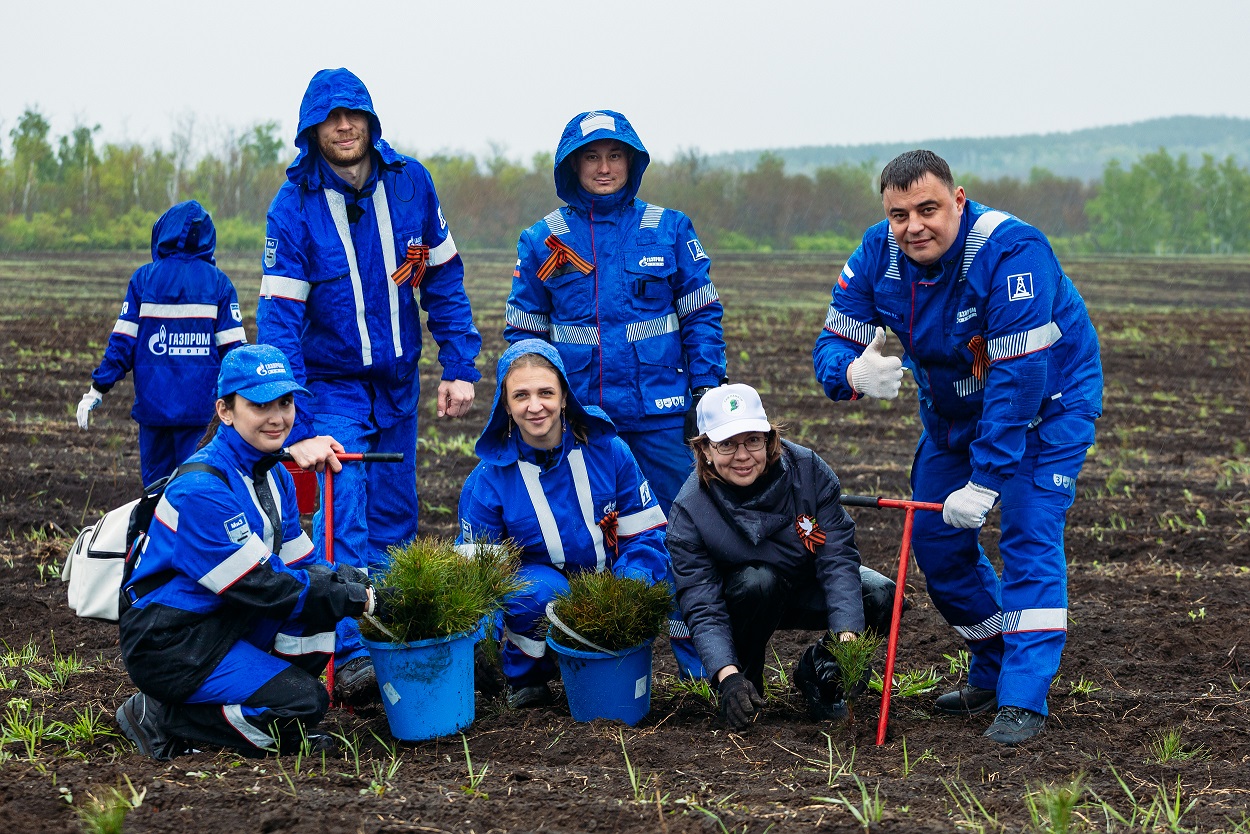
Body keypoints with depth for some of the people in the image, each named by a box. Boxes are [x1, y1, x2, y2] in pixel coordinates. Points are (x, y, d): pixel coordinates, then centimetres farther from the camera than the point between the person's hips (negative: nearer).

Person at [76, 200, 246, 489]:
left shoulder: (144, 278, 1)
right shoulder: (219, 282, 1)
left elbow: (122, 341, -1)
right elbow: (233, 346, -2)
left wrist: (98, 389, 5)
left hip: (153, 401, 0)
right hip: (198, 405, 0)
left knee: (155, 480, 12)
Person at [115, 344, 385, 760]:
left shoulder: (274, 477, 8)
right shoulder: (202, 488, -22)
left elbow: (298, 563, 9)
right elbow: (257, 585, -22)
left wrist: (353, 584, -11)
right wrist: (349, 597, -18)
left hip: (225, 621, 9)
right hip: (168, 646, -9)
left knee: (326, 582, -8)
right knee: (307, 703, -18)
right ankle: (161, 717, -6)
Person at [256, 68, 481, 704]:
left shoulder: (410, 182, -6)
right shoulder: (294, 207, -15)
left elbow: (443, 280, 4)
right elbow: (280, 320, -20)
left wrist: (460, 367, -1)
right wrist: (295, 429, -27)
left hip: (397, 384, 4)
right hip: (330, 385, -4)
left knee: (394, 520, 10)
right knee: (343, 518, -16)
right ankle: (349, 656, -20)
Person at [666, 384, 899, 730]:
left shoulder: (807, 469, -23)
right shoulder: (689, 511, -26)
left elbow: (837, 556, -24)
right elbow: (703, 609, -28)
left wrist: (846, 636, -38)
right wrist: (728, 676, -45)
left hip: (808, 592, 2)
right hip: (745, 600, -2)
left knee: (881, 597, -25)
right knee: (756, 581, -37)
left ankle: (816, 669, 1)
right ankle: (745, 681, -12)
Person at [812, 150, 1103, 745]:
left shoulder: (1011, 251, -34)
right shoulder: (877, 255, -16)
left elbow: (1019, 378, -36)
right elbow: (833, 341, -14)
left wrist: (985, 480, -37)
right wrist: (854, 373, -41)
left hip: (1047, 403, -6)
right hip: (952, 410, 6)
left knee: (1029, 536, -18)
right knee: (936, 540, 6)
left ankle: (1024, 700, -16)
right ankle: (992, 673, 25)